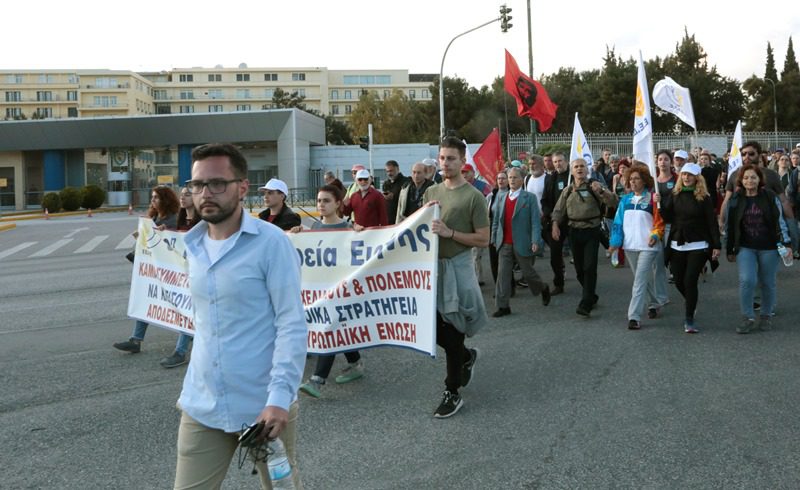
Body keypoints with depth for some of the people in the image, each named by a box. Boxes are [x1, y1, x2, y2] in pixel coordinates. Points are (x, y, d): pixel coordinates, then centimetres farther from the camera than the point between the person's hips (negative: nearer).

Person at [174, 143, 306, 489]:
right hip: (201, 406, 5)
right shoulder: (193, 245, 7)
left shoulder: (272, 243, -12)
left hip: (265, 404, -5)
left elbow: (292, 324, -16)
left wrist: (280, 396, -24)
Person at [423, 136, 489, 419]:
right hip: (432, 265, 6)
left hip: (457, 268, -6)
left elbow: (483, 240, -11)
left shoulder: (473, 197, -8)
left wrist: (450, 233, -20)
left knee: (451, 332, -1)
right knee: (433, 327, 10)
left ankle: (453, 393, 11)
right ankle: (466, 356, 38)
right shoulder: (431, 192, 10)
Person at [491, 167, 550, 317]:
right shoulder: (501, 199, 10)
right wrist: (494, 239, 9)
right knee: (503, 274, -1)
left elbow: (535, 221, -8)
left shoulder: (530, 198, -3)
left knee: (528, 272, 7)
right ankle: (503, 306, 4)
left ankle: (543, 289, 36)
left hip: (522, 244, -4)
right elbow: (496, 221, 14)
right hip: (504, 244, 4)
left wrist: (535, 241, -16)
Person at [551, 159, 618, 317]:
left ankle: (585, 304, -8)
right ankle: (591, 296, 30)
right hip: (575, 231, 4)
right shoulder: (567, 191, 11)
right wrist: (555, 225, -4)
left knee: (589, 267, -10)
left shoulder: (594, 187, -1)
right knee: (579, 268, 10)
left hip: (591, 231, -4)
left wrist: (601, 191, -27)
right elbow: (558, 210, 13)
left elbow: (613, 202, -10)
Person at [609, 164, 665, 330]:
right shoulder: (625, 200, 9)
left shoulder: (652, 199, -5)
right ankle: (653, 305, 38)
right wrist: (615, 241, 2)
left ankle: (634, 316, -13)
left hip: (648, 246, -5)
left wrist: (656, 234, -21)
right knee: (645, 278, 18)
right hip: (630, 245, 5)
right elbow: (618, 222, 9)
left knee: (640, 280, -11)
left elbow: (661, 220, -5)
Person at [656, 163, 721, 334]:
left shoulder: (704, 198, -5)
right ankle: (690, 302, 40)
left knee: (690, 280, -9)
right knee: (679, 281, 8)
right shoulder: (675, 195, 6)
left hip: (698, 246, -4)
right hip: (677, 245, 4)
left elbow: (712, 222, -6)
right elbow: (668, 218, 3)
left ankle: (689, 319, -1)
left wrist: (716, 245, -9)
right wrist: (660, 204, -13)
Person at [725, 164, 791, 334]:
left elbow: (780, 221, 1)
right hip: (745, 248, 0)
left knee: (767, 283, 8)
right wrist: (730, 250, 7)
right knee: (747, 280, -15)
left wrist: (786, 243, -4)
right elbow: (731, 226, 6)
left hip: (768, 247, 0)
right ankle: (748, 318, -3)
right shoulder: (736, 200, 1)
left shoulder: (770, 197, -3)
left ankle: (766, 316, 27)